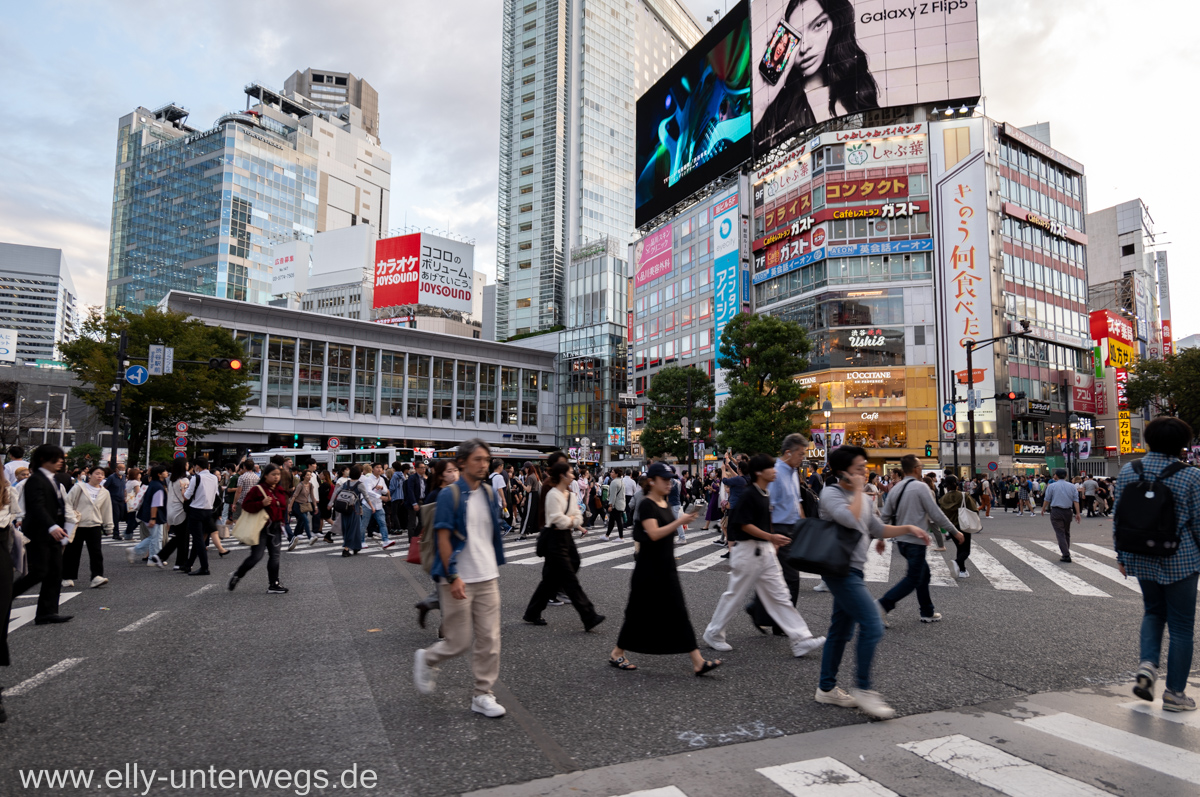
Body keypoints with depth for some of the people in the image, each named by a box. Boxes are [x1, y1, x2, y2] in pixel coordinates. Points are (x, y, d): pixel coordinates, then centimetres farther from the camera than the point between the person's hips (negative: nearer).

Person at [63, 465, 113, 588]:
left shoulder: (104, 493, 9)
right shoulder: (79, 487, -3)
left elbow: (107, 511, 15)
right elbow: (68, 503, -2)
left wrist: (108, 527, 15)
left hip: (94, 526, 2)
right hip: (76, 525, -2)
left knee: (96, 552, -7)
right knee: (72, 552, 7)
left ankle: (97, 577, -11)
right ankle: (67, 577, 21)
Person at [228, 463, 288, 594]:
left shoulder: (280, 491, 11)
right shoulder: (257, 489, -10)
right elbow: (246, 505, -15)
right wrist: (262, 503, -25)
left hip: (276, 527, 7)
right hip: (261, 528, -7)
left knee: (275, 556, 5)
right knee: (256, 556, -8)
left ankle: (273, 584, 10)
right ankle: (237, 575, 17)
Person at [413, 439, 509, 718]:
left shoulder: (488, 493, 8)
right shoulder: (450, 495, -11)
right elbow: (443, 538, -14)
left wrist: (496, 567, 14)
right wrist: (453, 577, -18)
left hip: (487, 578, 6)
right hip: (458, 580, -5)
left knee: (489, 640, 5)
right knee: (459, 642, 3)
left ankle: (483, 695, 18)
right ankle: (426, 659, 32)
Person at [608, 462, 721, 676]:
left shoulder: (665, 504, 11)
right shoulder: (646, 505, -14)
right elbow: (654, 534, -25)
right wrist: (679, 521, -29)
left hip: (666, 567, 8)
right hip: (649, 569, -8)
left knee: (679, 613, 4)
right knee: (639, 612, 4)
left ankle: (698, 662, 4)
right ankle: (616, 654, 22)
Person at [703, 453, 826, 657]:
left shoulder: (766, 495, 11)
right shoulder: (748, 495, -16)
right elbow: (744, 524, -19)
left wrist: (774, 543, 16)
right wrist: (771, 537, -22)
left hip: (766, 551, 8)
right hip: (748, 550, -8)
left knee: (780, 596, 6)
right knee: (735, 595, 3)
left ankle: (801, 640, 7)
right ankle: (712, 634, 19)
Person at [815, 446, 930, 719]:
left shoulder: (862, 498, 15)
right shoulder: (831, 494, -13)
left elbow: (878, 529, 24)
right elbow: (851, 519, -30)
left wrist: (908, 528, 12)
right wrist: (858, 490, -18)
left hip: (853, 571, 10)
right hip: (841, 570, -10)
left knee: (840, 632, 14)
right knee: (872, 626, -13)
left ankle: (827, 688, 24)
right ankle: (863, 689, -2)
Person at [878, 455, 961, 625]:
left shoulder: (895, 489, 8)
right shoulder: (920, 487, -13)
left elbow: (885, 516, 10)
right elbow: (936, 514, -12)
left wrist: (881, 538, 19)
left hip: (901, 540, 8)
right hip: (915, 541, -8)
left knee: (924, 574, 19)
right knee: (912, 579, -2)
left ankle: (927, 613, 25)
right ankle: (883, 605, -14)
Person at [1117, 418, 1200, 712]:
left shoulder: (1128, 471, -2)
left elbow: (1118, 516, 2)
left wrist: (1121, 555, 12)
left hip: (1140, 558, 3)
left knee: (1153, 610, 25)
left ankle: (1147, 664, 6)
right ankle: (1174, 693, 15)